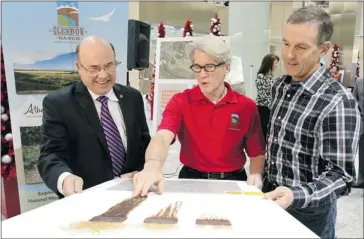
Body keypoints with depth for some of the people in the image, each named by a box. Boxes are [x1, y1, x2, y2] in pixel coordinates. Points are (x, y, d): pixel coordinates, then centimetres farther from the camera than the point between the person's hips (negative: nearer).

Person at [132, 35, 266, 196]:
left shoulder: (247, 106, -1)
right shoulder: (180, 102, -5)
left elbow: (257, 153, 7)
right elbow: (163, 136, -23)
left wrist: (256, 175, -14)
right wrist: (152, 166, -43)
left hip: (233, 182, 2)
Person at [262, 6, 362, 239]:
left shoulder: (338, 103, -23)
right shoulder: (280, 86, -1)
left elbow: (341, 176, -23)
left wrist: (295, 196, -38)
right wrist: (266, 183, 11)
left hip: (309, 212, -6)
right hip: (271, 199, 6)